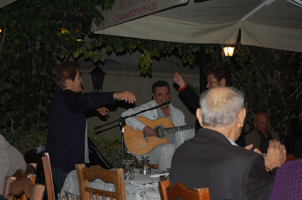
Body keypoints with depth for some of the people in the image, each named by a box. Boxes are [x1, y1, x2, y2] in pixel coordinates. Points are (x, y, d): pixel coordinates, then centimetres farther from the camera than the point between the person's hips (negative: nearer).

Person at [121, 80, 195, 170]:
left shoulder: (178, 113, 19)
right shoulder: (147, 109, 2)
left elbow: (184, 134, 22)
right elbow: (125, 115, -10)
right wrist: (144, 127, -20)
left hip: (174, 153, 4)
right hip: (148, 151, -4)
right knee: (169, 148, -36)